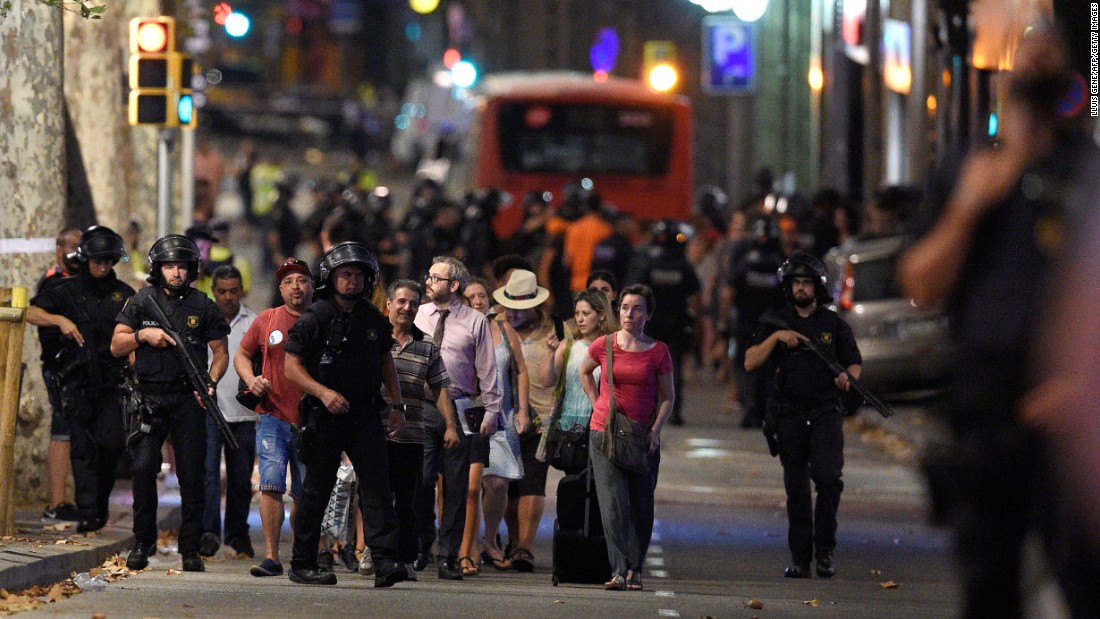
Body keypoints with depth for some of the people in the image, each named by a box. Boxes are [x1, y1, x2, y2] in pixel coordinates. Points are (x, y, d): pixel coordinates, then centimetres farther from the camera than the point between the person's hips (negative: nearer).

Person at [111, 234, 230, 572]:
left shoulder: (203, 307, 6)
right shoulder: (142, 302, 7)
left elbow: (221, 353, 9)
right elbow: (116, 346, 7)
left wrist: (210, 383, -8)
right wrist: (142, 334, -11)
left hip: (187, 399, 0)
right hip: (149, 398, 0)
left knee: (191, 474, -2)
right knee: (143, 468, -9)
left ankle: (190, 548, 4)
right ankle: (143, 543, 2)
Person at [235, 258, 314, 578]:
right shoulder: (267, 320, 7)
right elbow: (241, 354, 18)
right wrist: (251, 379, -2)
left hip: (311, 422, 1)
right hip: (272, 417, -1)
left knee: (305, 493, 8)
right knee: (271, 485, -13)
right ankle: (271, 556, -14)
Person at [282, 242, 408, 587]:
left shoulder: (373, 320, 11)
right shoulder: (315, 319, -5)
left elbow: (386, 362, 22)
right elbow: (291, 367, -9)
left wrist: (397, 405, 15)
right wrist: (323, 392, -22)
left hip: (365, 416, 4)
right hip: (324, 416, -4)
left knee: (377, 484, -9)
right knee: (317, 489, 3)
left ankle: (384, 562, -17)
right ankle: (302, 565, 12)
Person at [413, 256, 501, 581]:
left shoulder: (475, 322, 3)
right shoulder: (419, 315, 10)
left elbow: (487, 370, 4)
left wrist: (491, 412, -1)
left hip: (459, 411, -1)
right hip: (420, 409, 1)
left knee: (456, 486, 1)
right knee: (421, 482, -6)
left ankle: (448, 556, 8)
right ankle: (420, 549, 10)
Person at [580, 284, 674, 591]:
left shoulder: (658, 352, -1)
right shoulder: (604, 346, 0)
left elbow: (668, 395, 6)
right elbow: (584, 372, 21)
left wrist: (656, 430, -6)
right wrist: (597, 405, 11)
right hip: (604, 434, -1)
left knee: (641, 506, 5)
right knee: (613, 503, -11)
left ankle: (635, 571, 17)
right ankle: (619, 570, -17)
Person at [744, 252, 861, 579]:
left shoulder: (834, 324, 7)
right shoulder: (775, 322, 8)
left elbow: (854, 363, 13)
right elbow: (750, 363, 0)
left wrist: (848, 377, -10)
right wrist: (775, 337, -13)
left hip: (825, 413, -1)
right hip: (789, 416, 1)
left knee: (828, 478, -18)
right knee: (796, 490, 5)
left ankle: (825, 549, -5)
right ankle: (800, 558, 10)